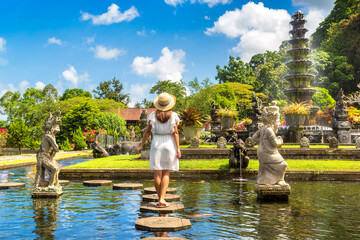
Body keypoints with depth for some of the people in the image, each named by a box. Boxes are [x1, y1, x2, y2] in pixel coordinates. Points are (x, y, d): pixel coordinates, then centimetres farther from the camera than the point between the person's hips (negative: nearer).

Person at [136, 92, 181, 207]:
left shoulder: (153, 115, 0)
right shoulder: (173, 116, -3)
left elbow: (148, 131, -1)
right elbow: (175, 133, -6)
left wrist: (141, 145, 6)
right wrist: (178, 149, -5)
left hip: (156, 144, 1)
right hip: (169, 144, -1)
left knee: (157, 173, 5)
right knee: (166, 173, 5)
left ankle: (160, 199, 9)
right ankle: (162, 199, -5)